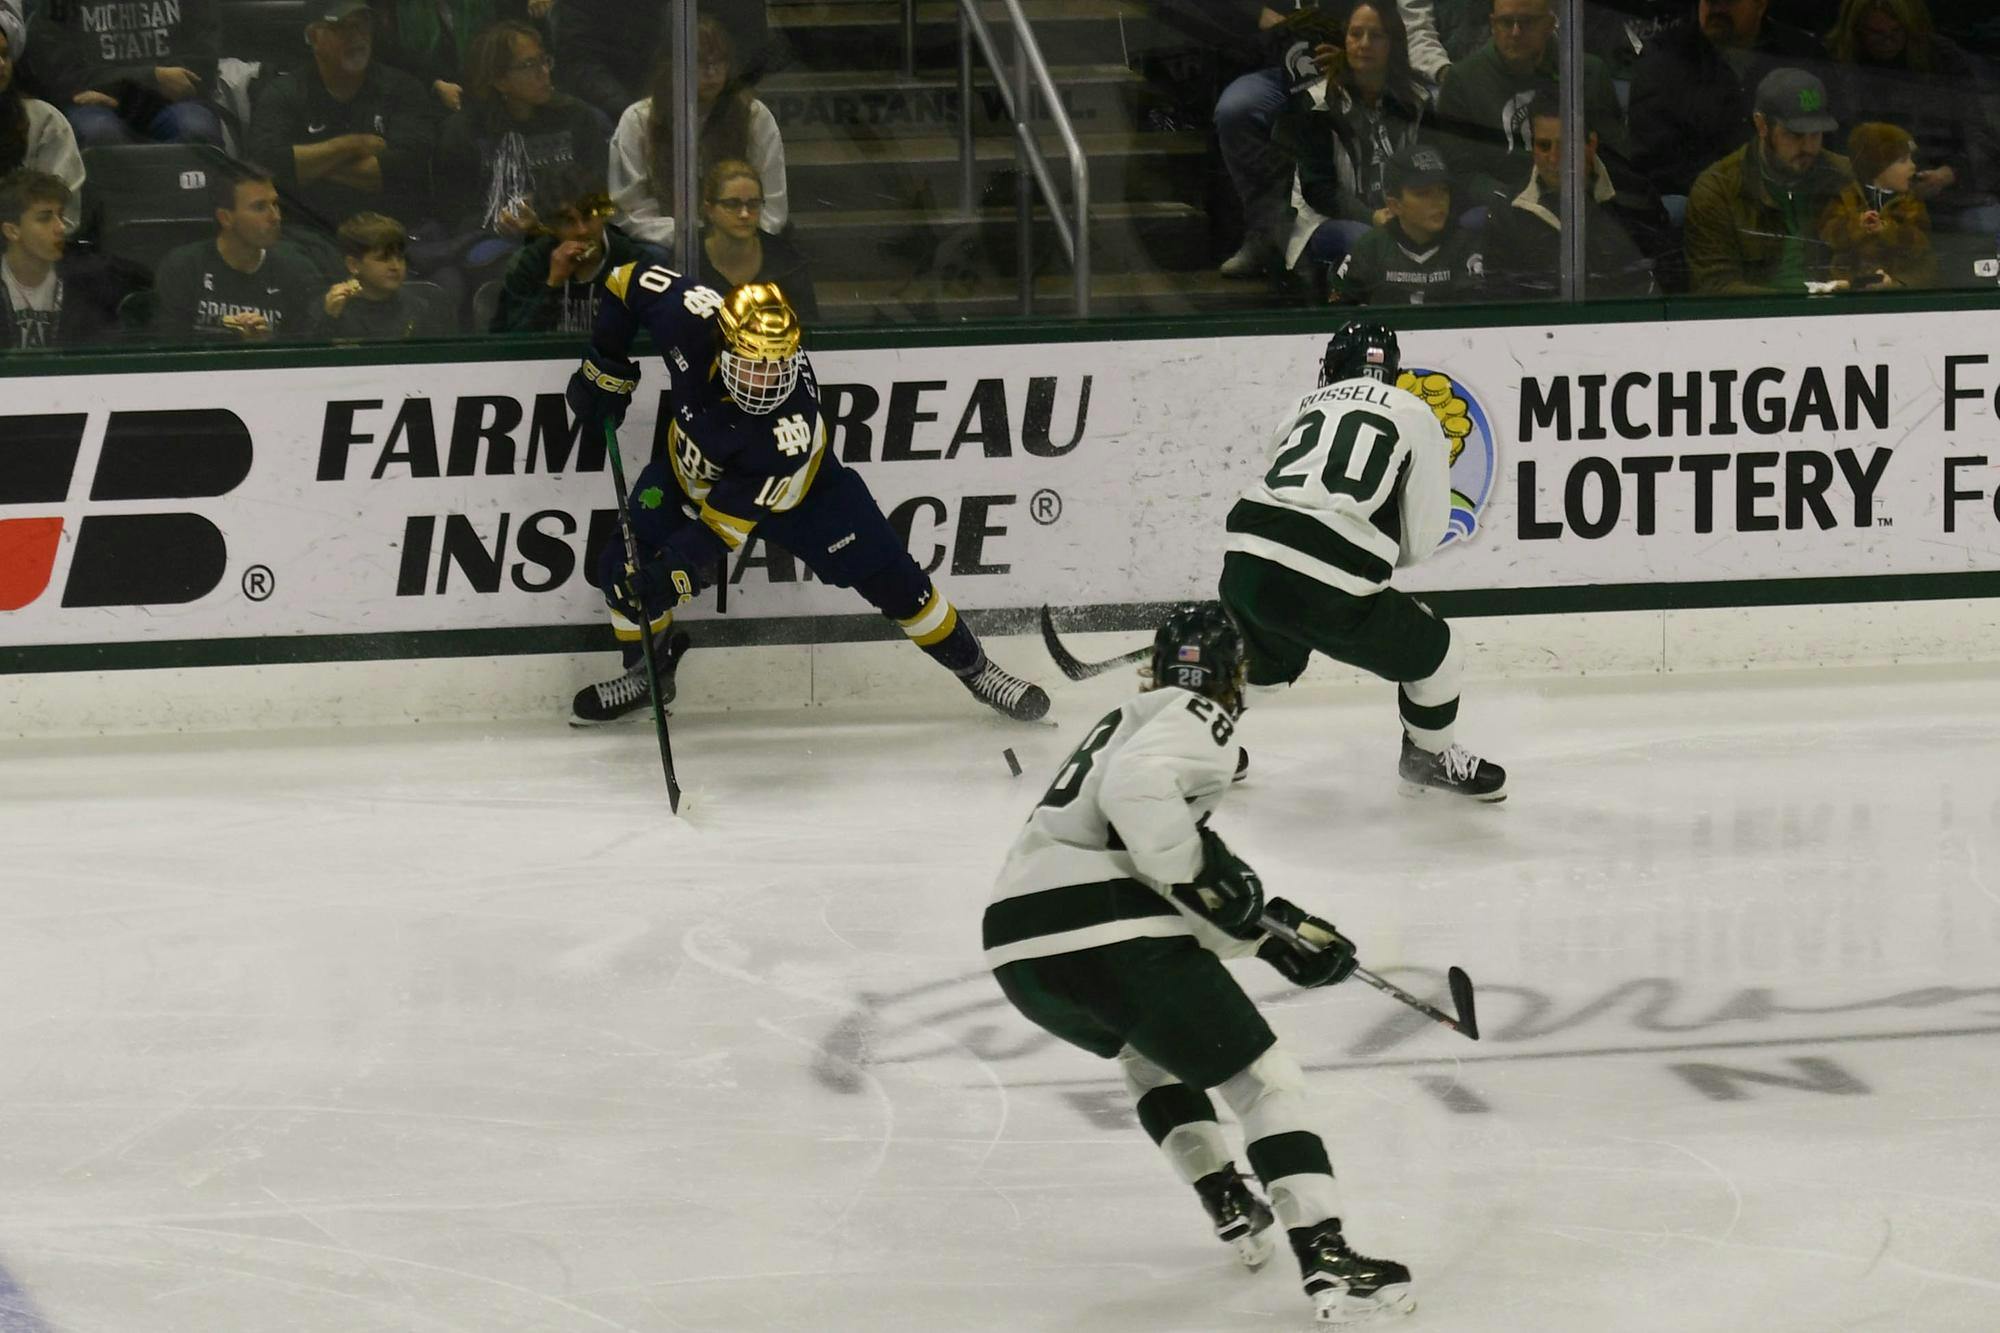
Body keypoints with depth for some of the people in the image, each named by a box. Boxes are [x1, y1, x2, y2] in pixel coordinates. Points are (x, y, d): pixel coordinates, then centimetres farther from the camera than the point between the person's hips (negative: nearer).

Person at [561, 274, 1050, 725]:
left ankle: (973, 667, 18)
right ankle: (649, 671, 22)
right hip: (692, 472, 3)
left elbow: (727, 520, -37)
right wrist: (606, 370, -12)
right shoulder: (692, 319, -38)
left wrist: (675, 571, -45)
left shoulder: (793, 427, -43)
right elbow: (630, 281, -17)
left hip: (799, 490, -3)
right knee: (625, 568, -7)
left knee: (888, 576, -3)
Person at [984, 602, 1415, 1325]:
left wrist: (1278, 930, 25)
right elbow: (1137, 792, -20)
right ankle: (1327, 1260, -10)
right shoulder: (1197, 716, 2)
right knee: (1264, 1077, 1)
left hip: (1016, 945, 9)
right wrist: (1210, 875, -13)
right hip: (1109, 933, -8)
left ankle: (1232, 1209, 31)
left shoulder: (1130, 721, 29)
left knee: (1146, 1043, 36)